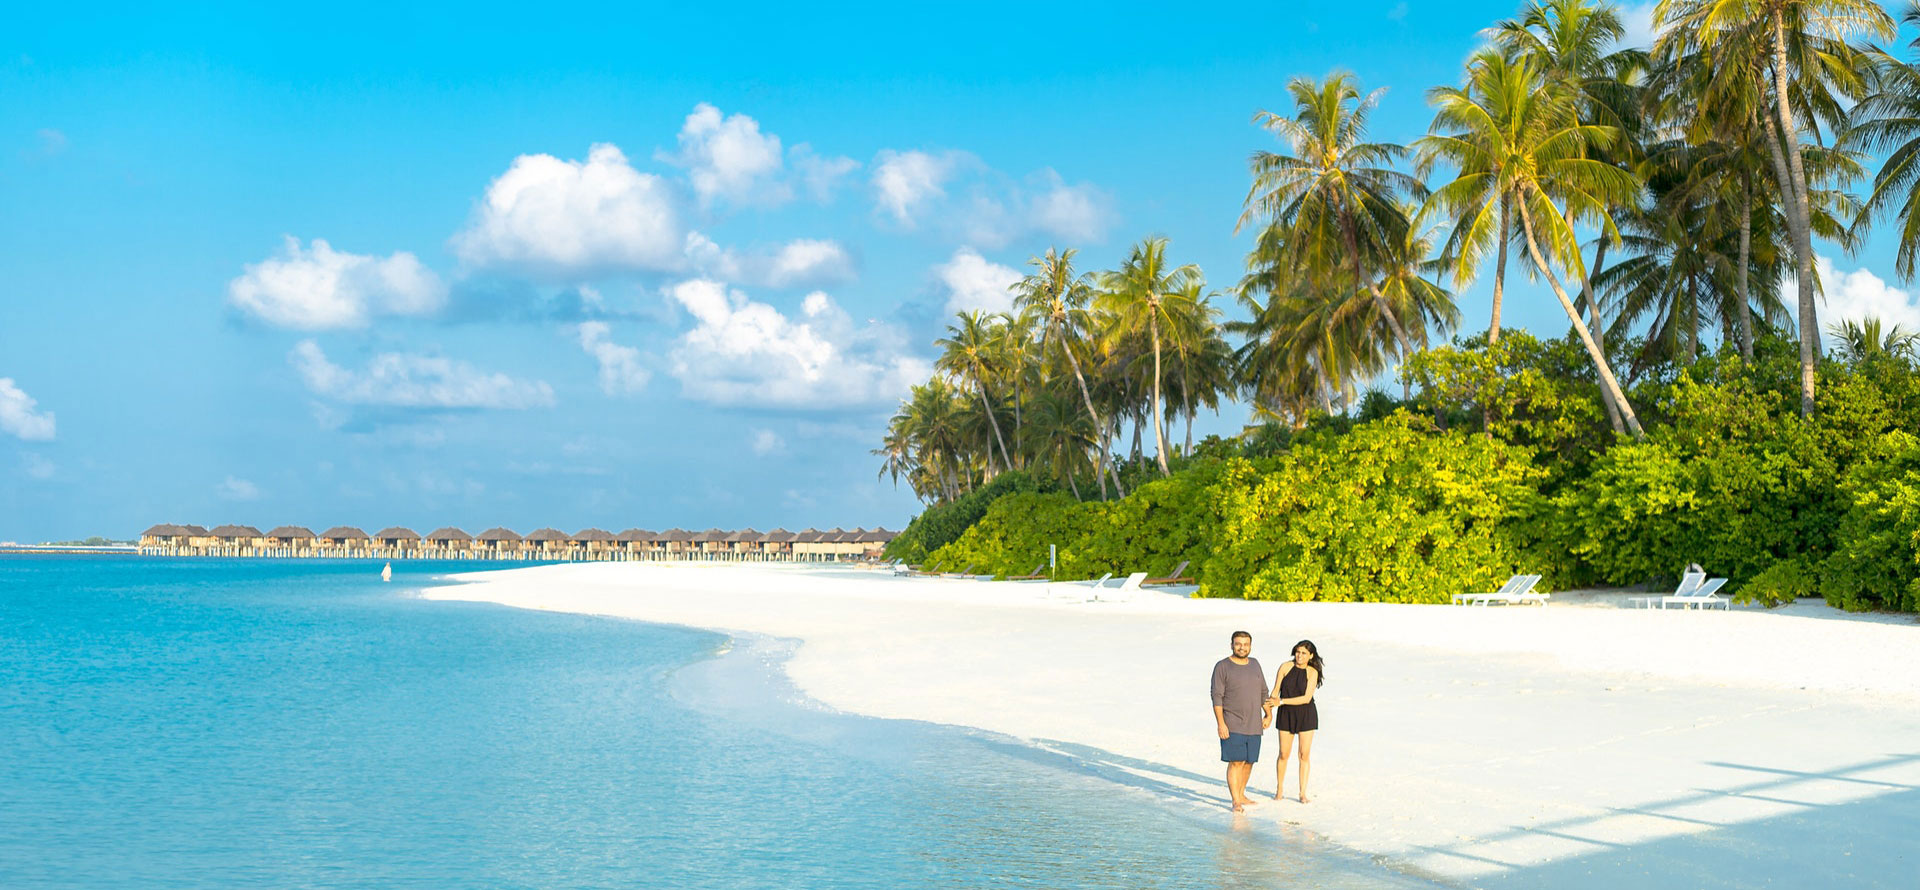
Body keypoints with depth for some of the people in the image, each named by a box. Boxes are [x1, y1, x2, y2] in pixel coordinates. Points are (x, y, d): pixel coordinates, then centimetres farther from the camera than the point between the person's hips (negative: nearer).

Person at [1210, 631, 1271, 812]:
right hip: (1232, 725, -6)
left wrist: (1269, 714, 11)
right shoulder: (1222, 667, -6)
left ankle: (1241, 795, 25)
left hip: (1254, 725, 6)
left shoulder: (1254, 664, 11)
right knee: (1236, 762, -11)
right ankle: (1236, 802, -9)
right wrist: (1221, 723, -17)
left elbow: (1263, 692, 19)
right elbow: (1217, 697, -11)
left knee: (1249, 762, 10)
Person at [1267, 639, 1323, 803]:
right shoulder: (1285, 667, -5)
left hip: (1306, 715, -1)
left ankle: (1303, 793, 7)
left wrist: (1282, 701, -21)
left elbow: (1306, 698, -16)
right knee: (1284, 754, 5)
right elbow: (1275, 691, -2)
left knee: (1304, 754, 0)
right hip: (1286, 715, 1)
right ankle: (1279, 789, 22)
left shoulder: (1312, 672, -8)